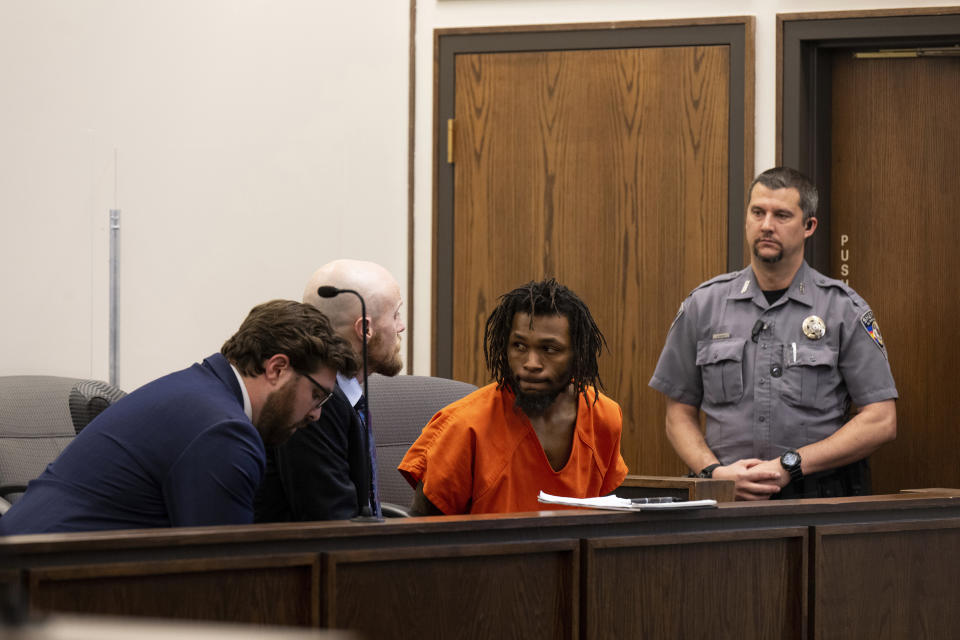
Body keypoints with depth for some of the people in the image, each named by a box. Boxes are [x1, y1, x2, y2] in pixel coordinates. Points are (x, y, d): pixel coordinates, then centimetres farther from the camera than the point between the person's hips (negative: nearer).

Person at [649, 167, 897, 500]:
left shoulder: (844, 308, 6)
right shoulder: (703, 305, 13)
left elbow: (881, 422, 1)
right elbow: (679, 414, 16)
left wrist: (790, 465, -6)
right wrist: (715, 471, -3)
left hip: (820, 501, -2)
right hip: (728, 504, 2)